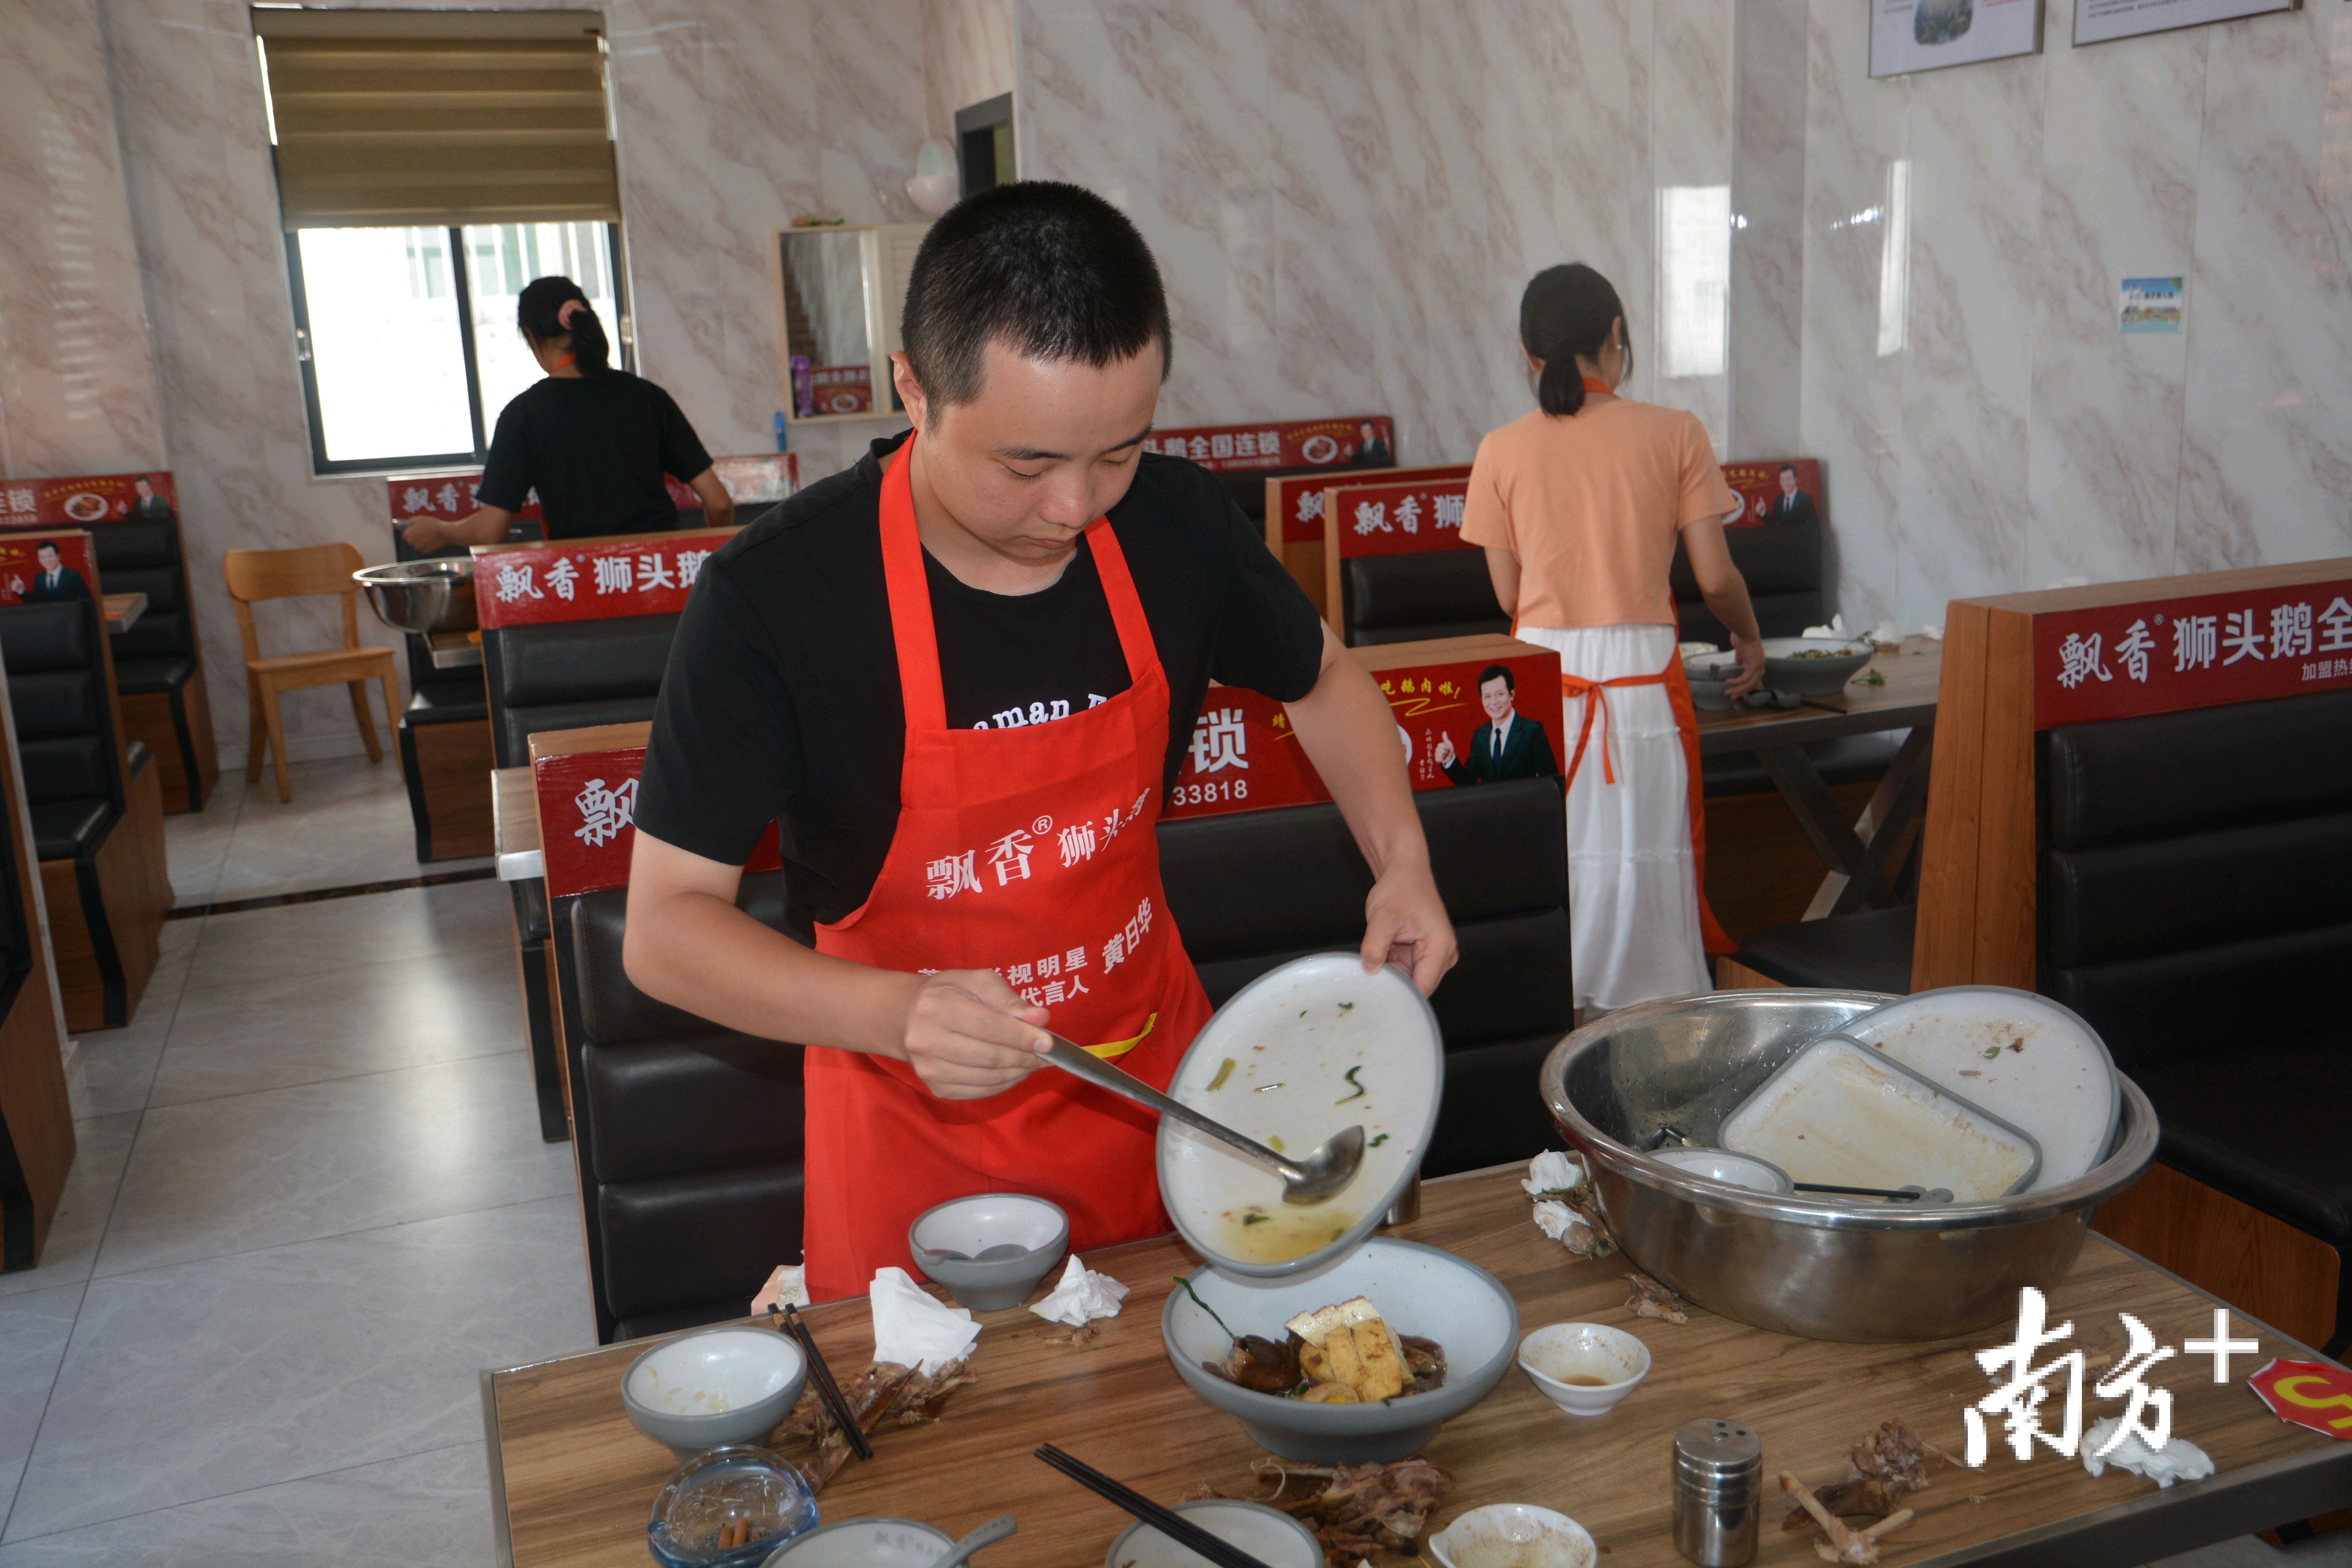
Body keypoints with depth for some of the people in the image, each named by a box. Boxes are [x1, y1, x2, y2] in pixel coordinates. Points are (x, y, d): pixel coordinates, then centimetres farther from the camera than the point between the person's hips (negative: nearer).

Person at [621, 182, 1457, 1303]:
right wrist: (896, 1015, -36)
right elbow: (664, 928, -19)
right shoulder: (772, 598, -24)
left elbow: (1320, 677, 8)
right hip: (918, 1131, -3)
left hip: (1152, 1065, 4)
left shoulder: (1175, 525, -12)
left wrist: (1402, 863, -9)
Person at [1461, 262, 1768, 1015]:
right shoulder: (1673, 433, -1)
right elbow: (1715, 577, -1)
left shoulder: (1503, 450, 0)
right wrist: (1751, 640, 19)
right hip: (1643, 675, 0)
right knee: (1645, 857, 7)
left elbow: (1508, 594, 4)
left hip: (1545, 671, 1)